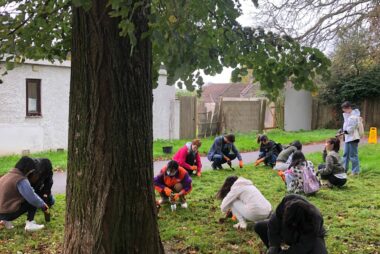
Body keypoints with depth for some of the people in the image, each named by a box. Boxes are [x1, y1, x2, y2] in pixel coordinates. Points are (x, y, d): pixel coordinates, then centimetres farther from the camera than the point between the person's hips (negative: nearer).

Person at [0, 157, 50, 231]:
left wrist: (42, 202, 19)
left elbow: (30, 193, 19)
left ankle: (7, 221, 19)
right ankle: (30, 224, -3)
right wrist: (43, 206, 4)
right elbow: (33, 198, -15)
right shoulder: (21, 180, -17)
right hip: (7, 213, -8)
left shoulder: (9, 175, 12)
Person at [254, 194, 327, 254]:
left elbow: (304, 246, -33)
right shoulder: (285, 203, -34)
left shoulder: (315, 219, -40)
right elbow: (273, 226, -23)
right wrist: (274, 247, -28)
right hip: (290, 233, 4)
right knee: (259, 226, -7)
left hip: (311, 237, -3)